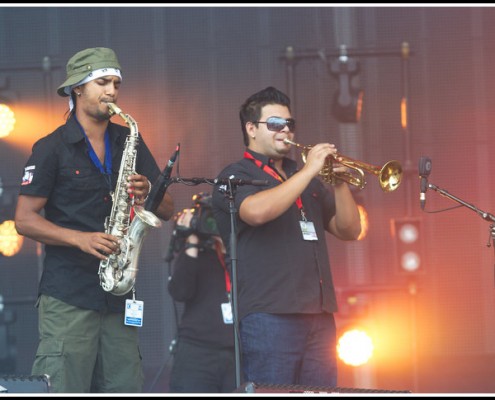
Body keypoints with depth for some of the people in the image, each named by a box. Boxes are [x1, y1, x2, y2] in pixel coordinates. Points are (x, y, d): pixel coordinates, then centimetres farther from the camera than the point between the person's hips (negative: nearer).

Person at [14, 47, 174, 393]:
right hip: (67, 296, -5)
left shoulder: (129, 143, 14)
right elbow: (25, 219, -4)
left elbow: (168, 210, 13)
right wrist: (80, 238, -17)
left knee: (126, 387, 1)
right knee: (63, 390, -11)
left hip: (119, 296, 5)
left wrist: (147, 194, -10)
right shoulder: (52, 148, 0)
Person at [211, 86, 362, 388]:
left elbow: (349, 230, 17)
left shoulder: (308, 180, 22)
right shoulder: (237, 176, 2)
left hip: (319, 314, 6)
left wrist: (340, 182, 0)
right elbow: (257, 211, -21)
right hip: (269, 314, -6)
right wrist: (309, 171, -15)